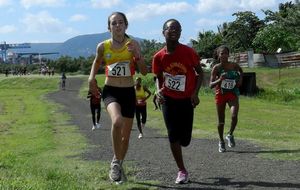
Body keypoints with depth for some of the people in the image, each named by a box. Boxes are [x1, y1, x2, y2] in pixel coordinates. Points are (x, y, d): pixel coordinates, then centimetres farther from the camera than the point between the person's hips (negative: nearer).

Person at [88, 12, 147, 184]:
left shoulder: (133, 44, -3)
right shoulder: (103, 46, -2)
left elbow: (144, 71, -5)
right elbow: (97, 62, 18)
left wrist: (136, 53, -20)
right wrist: (92, 77, 0)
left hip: (128, 92, 2)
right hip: (110, 91, -2)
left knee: (126, 135, 12)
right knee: (117, 121, -33)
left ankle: (119, 165, 37)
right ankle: (116, 161, -14)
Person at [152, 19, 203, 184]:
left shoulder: (188, 52, -14)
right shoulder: (159, 57, -9)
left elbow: (199, 72, -3)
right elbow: (159, 78, 5)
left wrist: (195, 93, -14)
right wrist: (158, 91, -16)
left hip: (186, 100, 0)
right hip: (168, 100, 1)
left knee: (184, 139, 3)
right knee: (173, 136, -5)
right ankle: (182, 171, 7)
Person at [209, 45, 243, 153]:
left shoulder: (234, 66, -3)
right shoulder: (216, 68, -10)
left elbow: (241, 71, 22)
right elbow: (211, 85, -13)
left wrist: (240, 79, 4)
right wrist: (220, 80, -30)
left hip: (232, 93, 1)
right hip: (220, 94, -1)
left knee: (234, 116, -20)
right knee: (221, 120, 7)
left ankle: (230, 135, 5)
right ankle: (221, 142, 24)